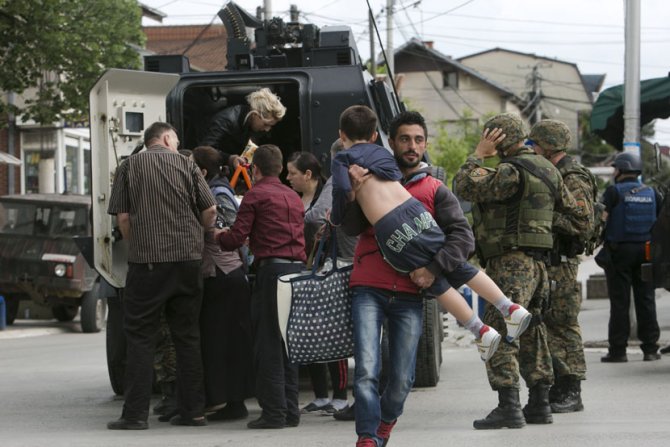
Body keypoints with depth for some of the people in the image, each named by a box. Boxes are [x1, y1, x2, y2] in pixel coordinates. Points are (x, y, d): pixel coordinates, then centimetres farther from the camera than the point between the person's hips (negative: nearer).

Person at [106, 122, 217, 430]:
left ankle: (136, 414, -3)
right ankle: (192, 411, 11)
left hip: (146, 262, -2)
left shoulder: (129, 167, 4)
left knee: (140, 337, 2)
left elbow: (122, 217, -1)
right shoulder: (185, 165, 6)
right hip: (187, 261, 2)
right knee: (187, 337, 10)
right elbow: (210, 210, 2)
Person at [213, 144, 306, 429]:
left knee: (267, 345, -3)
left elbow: (236, 238, -6)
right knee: (288, 343, 12)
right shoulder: (294, 197, 19)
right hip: (298, 267, 7)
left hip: (271, 269, -7)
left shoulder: (256, 195, -2)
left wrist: (217, 235, 16)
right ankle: (290, 410, 13)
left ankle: (274, 413, -4)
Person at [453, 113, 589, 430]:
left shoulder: (512, 172, -16)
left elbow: (465, 186, -17)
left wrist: (478, 154, -6)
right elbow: (579, 218, 18)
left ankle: (508, 407, -16)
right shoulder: (547, 170, 14)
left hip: (510, 264, -9)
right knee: (530, 333, 16)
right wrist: (545, 220, 12)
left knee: (498, 335, -9)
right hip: (537, 261, 9)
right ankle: (539, 404, 20)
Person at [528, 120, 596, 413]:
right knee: (544, 326, 11)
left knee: (563, 327, -7)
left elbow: (583, 222, -21)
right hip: (542, 260, 10)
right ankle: (555, 390, 16)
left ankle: (571, 394, -3)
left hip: (560, 264, -10)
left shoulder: (573, 179, -11)